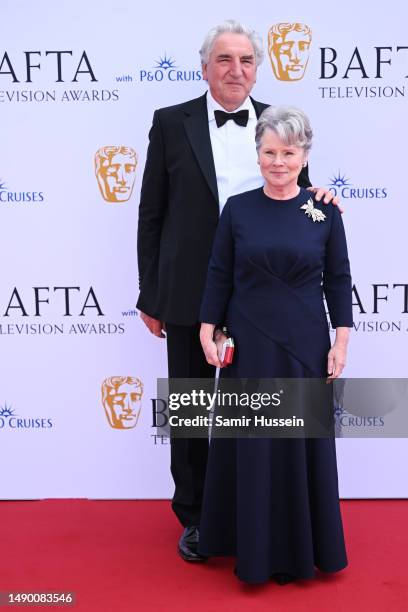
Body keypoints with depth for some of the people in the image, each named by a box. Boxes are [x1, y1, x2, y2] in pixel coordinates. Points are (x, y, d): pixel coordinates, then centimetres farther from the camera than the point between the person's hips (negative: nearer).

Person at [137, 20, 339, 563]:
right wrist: (150, 296, -1)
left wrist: (317, 199, -11)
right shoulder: (171, 123, -1)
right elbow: (152, 215, 0)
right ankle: (194, 517, 31)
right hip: (190, 295, -1)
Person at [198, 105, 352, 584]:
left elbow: (338, 280, 1)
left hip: (304, 346, 0)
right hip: (247, 345, 0)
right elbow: (219, 276, 2)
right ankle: (253, 547, 26)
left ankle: (300, 548, 28)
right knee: (249, 444, 8)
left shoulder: (324, 211, -1)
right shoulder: (237, 209, -1)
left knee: (303, 443, 9)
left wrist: (341, 340, -3)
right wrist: (207, 333, -3)